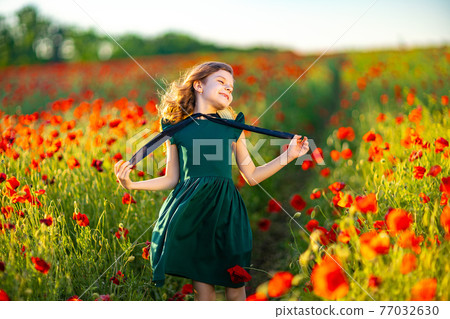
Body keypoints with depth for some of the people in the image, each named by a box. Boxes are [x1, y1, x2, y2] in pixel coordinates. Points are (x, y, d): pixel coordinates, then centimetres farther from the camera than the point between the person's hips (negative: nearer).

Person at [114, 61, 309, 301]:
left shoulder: (233, 127, 13)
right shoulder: (177, 128, 8)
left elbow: (251, 177, 16)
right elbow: (172, 180, 12)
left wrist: (289, 155, 11)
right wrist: (131, 184, 0)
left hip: (226, 209, 1)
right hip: (190, 211, -1)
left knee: (235, 288, 1)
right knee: (202, 288, 0)